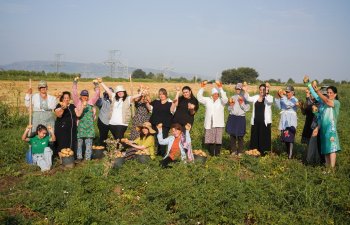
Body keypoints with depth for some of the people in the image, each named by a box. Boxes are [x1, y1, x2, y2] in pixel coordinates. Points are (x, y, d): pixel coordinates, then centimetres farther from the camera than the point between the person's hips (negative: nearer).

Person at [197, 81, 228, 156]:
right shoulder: (208, 100, 10)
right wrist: (202, 88, -10)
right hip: (209, 123, 2)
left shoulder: (221, 101, 4)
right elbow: (199, 97, 1)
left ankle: (217, 152, 10)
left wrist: (220, 88, -25)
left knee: (218, 138, -2)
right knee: (209, 138, 3)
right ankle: (211, 152, 15)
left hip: (218, 124, -2)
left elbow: (225, 99, -17)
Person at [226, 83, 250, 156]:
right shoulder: (233, 97, 12)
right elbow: (229, 109, 15)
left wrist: (242, 104, -15)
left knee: (240, 136, -1)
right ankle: (233, 150, 16)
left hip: (241, 118, -3)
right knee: (232, 135, 4)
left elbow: (247, 109, -4)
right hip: (232, 117, 3)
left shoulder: (244, 98, 0)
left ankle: (239, 151, 11)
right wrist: (230, 105, -4)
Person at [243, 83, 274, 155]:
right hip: (255, 121, 4)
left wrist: (267, 93, -41)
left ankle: (263, 151, 10)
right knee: (255, 136, 10)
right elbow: (248, 98, -2)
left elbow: (270, 101, -25)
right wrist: (245, 91, -19)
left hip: (265, 121, -4)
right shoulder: (256, 97, 10)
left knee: (264, 137, 1)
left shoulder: (269, 97, -3)